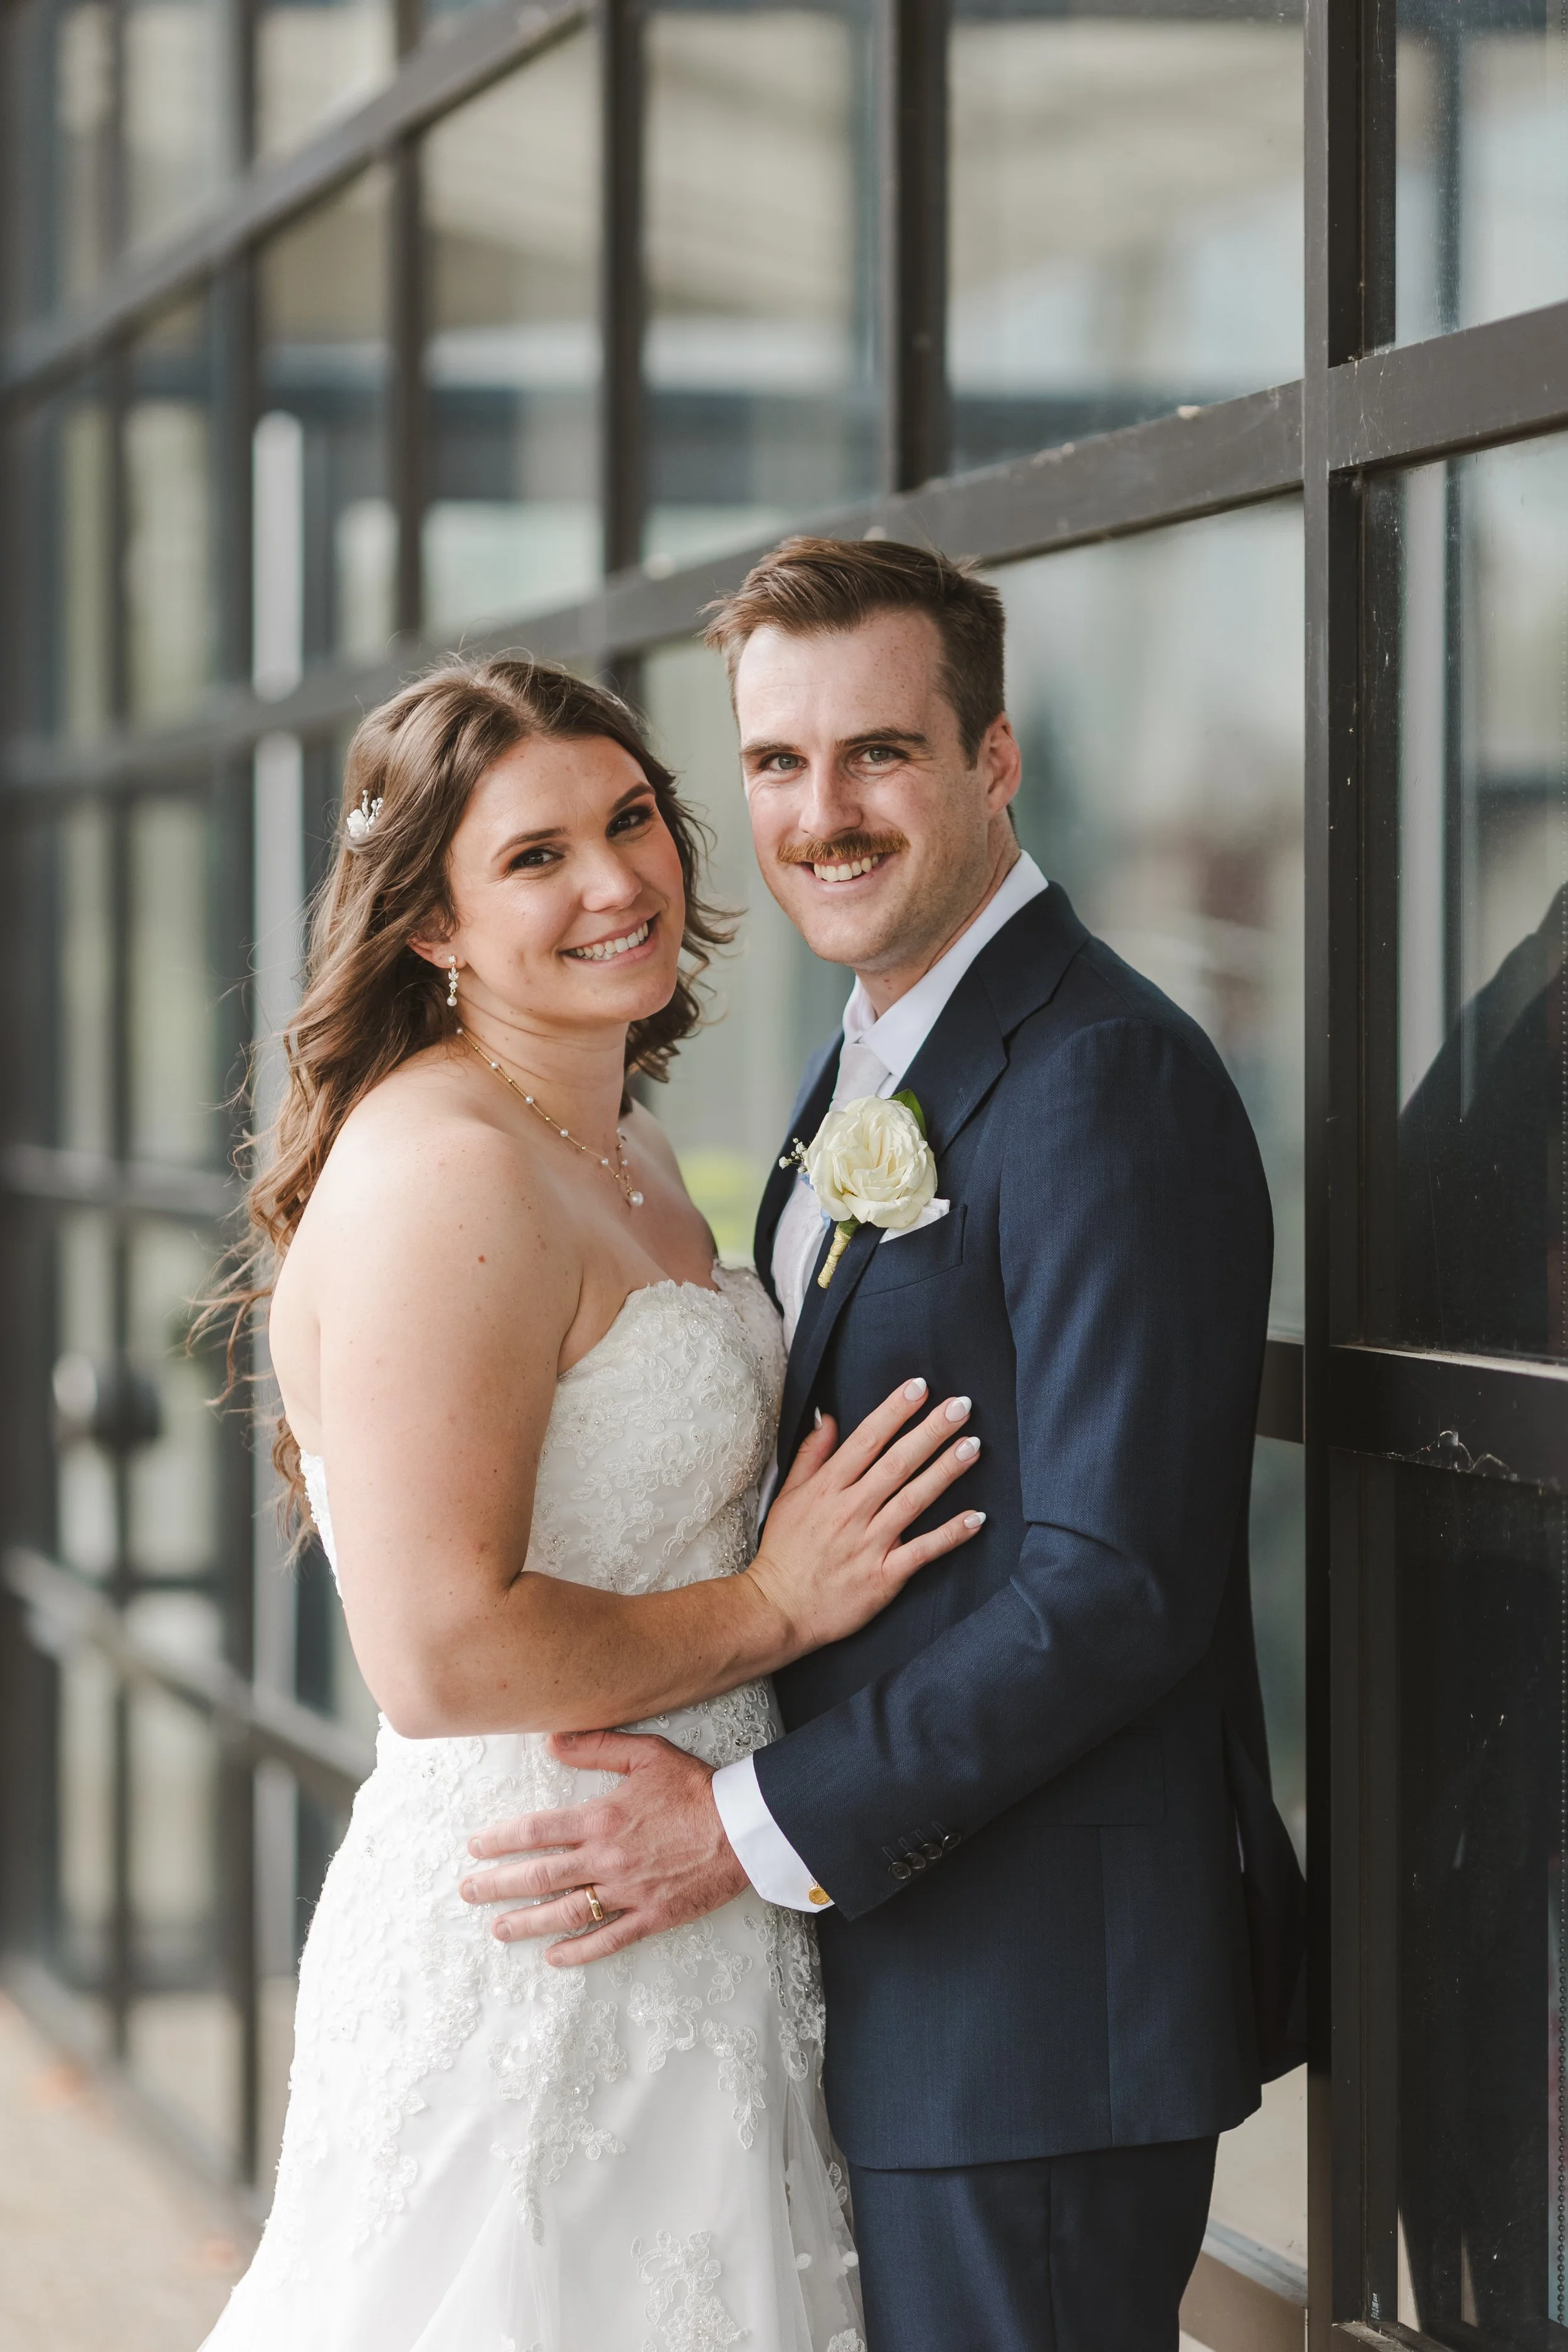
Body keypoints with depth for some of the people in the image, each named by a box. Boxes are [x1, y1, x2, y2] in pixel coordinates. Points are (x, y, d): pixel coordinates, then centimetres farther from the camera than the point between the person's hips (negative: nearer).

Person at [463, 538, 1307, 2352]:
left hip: (1040, 2004, -9)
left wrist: (758, 1827, -21)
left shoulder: (1104, 1081, -16)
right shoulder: (860, 1079, 15)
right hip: (884, 1985, 9)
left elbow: (1117, 1583, -22)